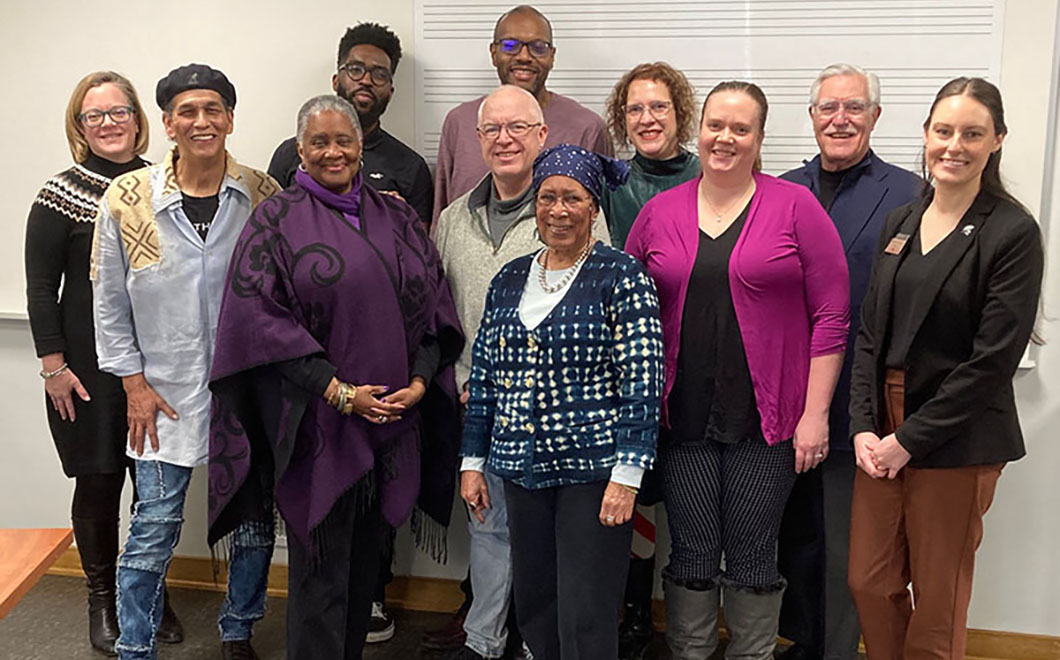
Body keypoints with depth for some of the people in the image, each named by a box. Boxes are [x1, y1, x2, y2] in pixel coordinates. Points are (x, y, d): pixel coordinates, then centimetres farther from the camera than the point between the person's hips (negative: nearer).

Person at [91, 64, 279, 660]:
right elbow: (109, 302, 4)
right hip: (166, 393, -1)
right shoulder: (128, 198, -3)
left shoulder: (264, 196, -2)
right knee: (155, 530, 3)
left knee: (255, 522, 12)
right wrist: (134, 382, -1)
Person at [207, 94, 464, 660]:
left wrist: (420, 381, -5)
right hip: (315, 425, -4)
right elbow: (256, 317, -10)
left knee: (365, 564, 14)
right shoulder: (276, 220, -1)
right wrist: (337, 390, -15)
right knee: (321, 570, 2)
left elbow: (434, 302, 10)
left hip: (394, 419, 4)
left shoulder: (396, 219, 12)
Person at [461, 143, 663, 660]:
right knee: (533, 610, 16)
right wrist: (473, 461, 11)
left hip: (593, 471, -5)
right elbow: (483, 378, 14)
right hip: (522, 472, 6)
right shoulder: (509, 280, 10)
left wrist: (627, 473, -16)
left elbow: (642, 383, -11)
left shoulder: (622, 277, -7)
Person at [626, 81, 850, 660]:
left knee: (752, 558, 8)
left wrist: (815, 413, -7)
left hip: (765, 418, -2)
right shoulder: (659, 211, 7)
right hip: (682, 417, 2)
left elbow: (831, 315, -3)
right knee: (690, 555, 10)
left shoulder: (795, 206, -2)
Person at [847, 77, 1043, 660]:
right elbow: (870, 333, 8)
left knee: (936, 600, 8)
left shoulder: (1012, 232, -9)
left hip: (957, 441, -5)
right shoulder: (899, 223, 9)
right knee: (868, 583, 12)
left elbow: (993, 358, -14)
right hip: (882, 432, 5)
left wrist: (911, 438, -14)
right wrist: (864, 426, -4)